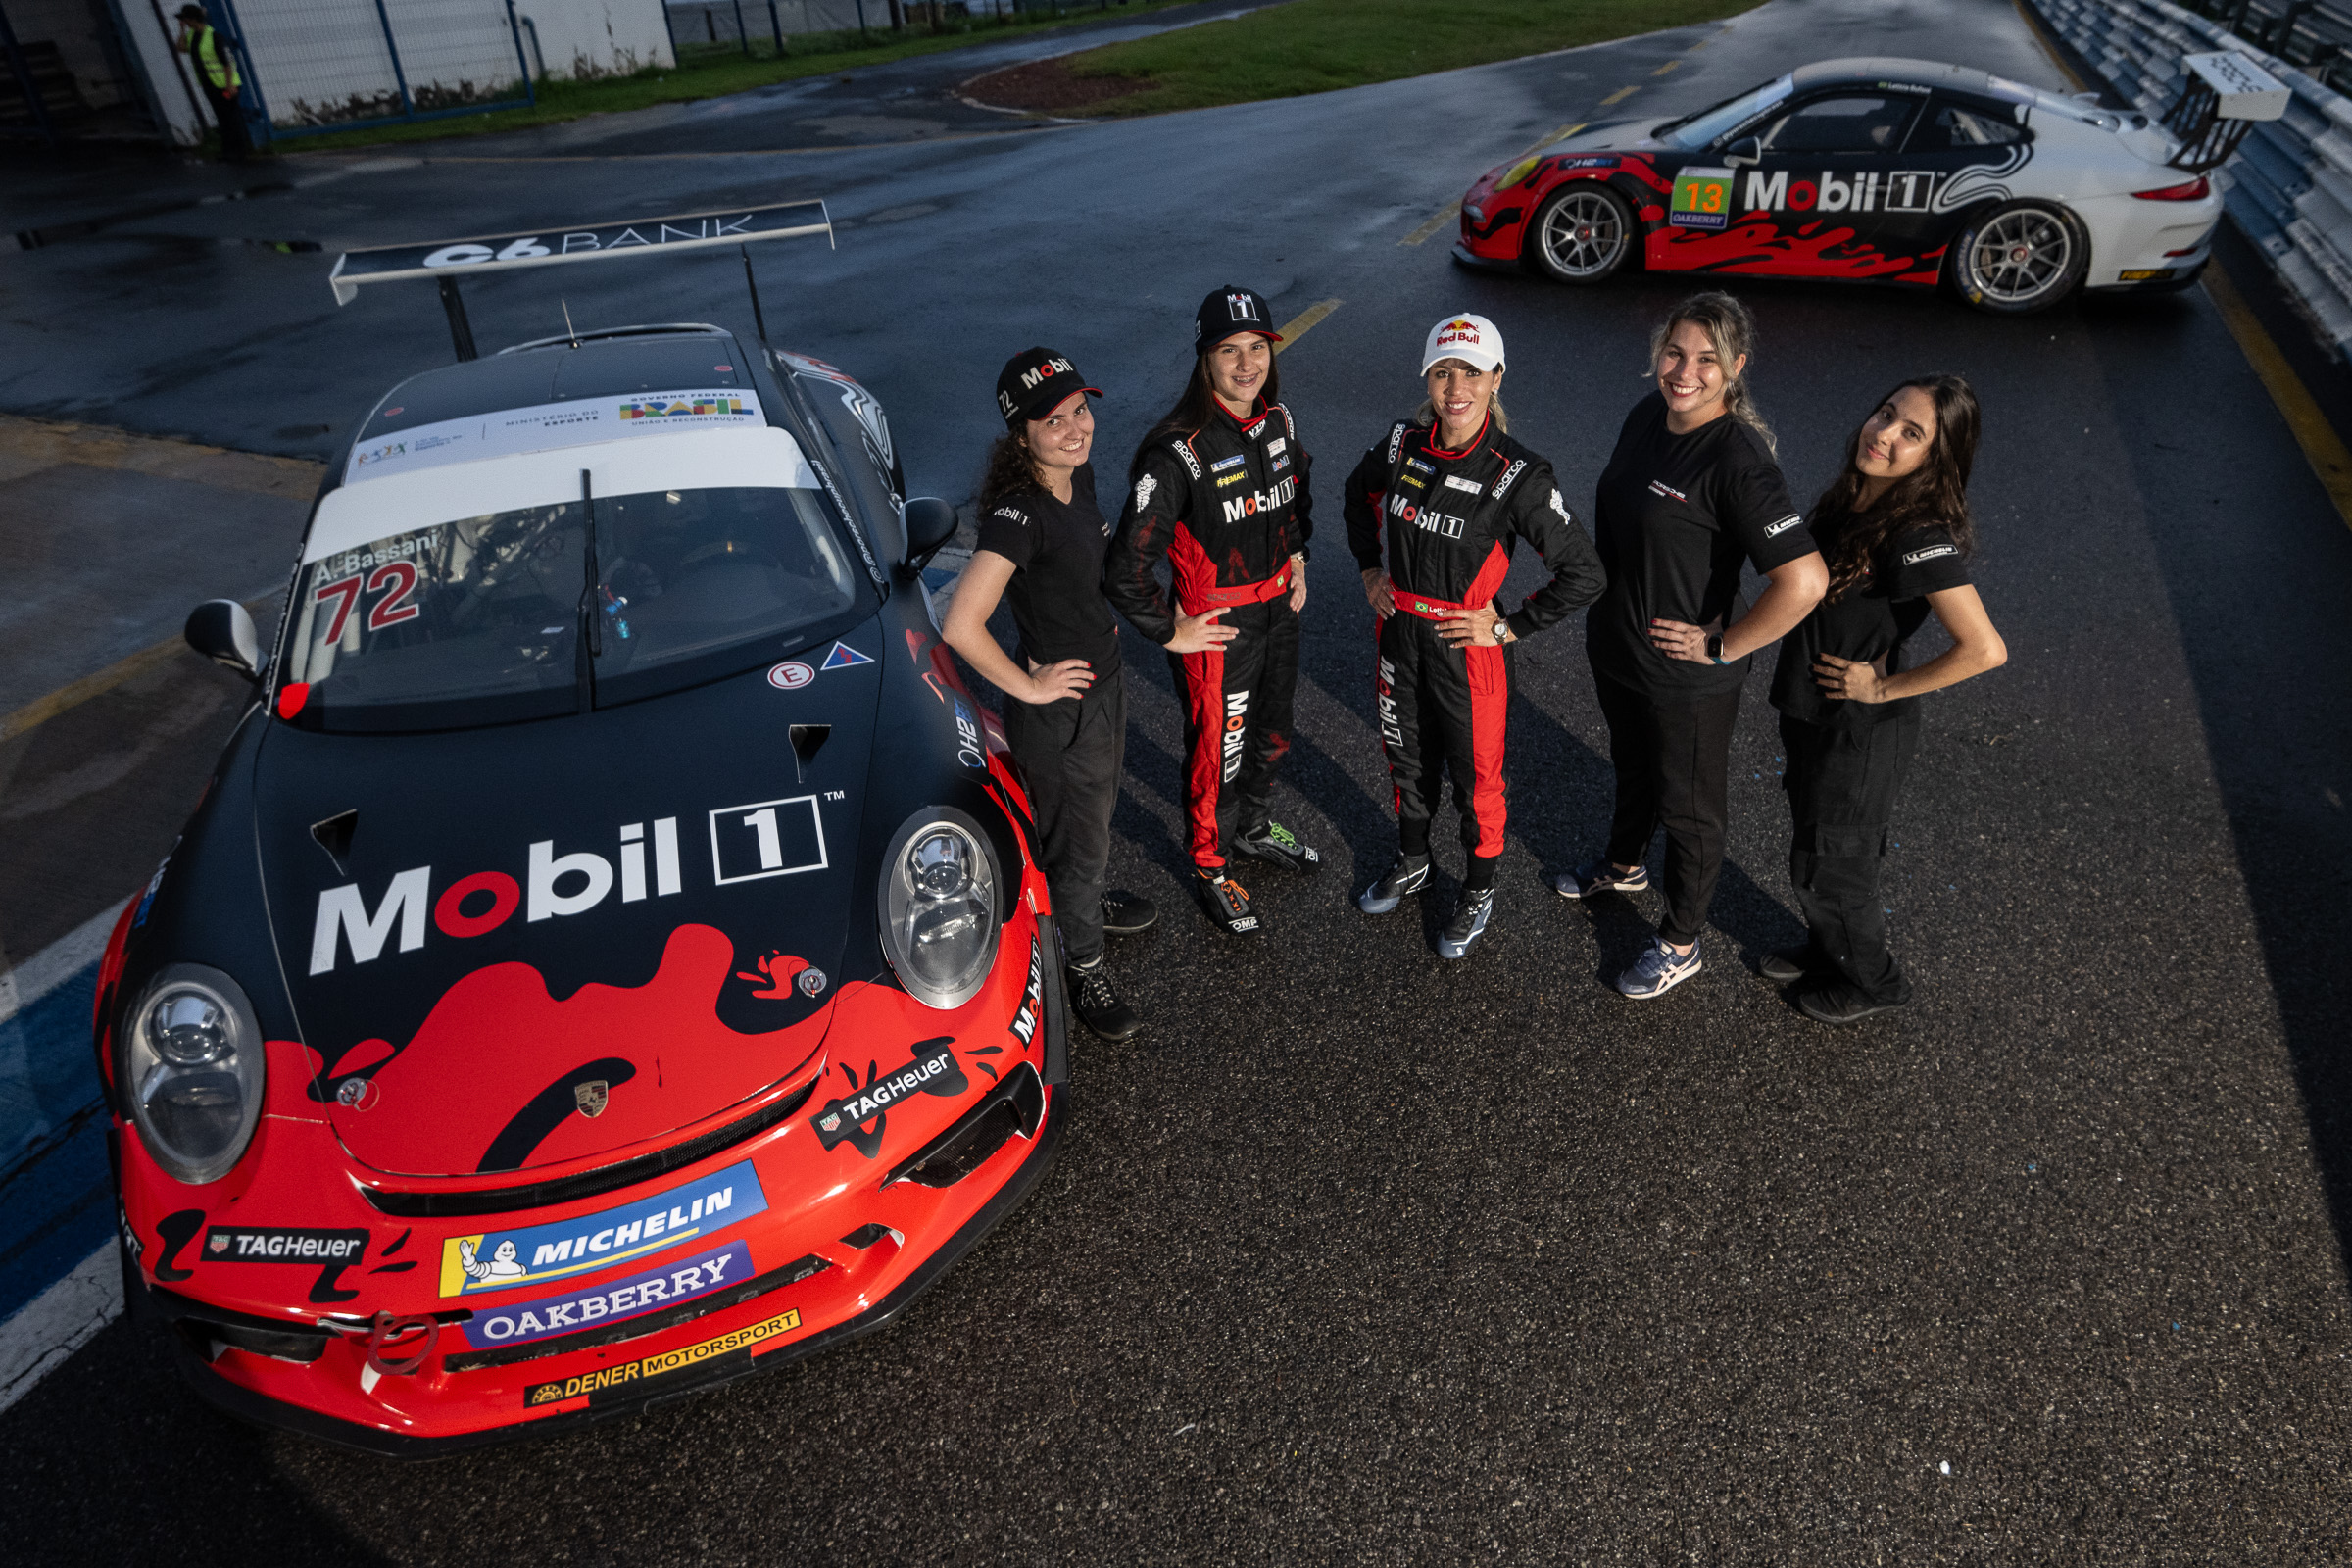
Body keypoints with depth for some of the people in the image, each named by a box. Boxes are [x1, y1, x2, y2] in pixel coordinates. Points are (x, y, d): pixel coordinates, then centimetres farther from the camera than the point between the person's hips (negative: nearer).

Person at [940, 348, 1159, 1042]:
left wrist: (1096, 616, 9)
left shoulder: (1080, 474, -4)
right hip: (1059, 712, -8)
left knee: (1096, 814, 30)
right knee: (1076, 841, 12)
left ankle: (1088, 901, 57)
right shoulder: (1019, 512, -31)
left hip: (1105, 682, 8)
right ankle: (1085, 967, 35)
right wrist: (1027, 685, -25)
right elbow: (961, 627, -38)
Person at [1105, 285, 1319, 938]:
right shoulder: (1178, 450, -27)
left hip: (1279, 606, 7)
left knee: (1271, 736, 25)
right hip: (1218, 625, -7)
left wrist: (1296, 555, 12)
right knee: (1217, 751, 11)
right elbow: (1127, 569, -28)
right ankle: (1211, 868, 34)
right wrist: (1170, 633, -18)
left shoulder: (1278, 419, -3)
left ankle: (1254, 828, 52)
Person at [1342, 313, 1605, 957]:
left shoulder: (1519, 475, -20)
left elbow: (1584, 573, -17)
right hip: (1399, 633, 5)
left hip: (1468, 646, -5)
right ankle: (1412, 863, 48)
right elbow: (1359, 494, 18)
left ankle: (1480, 891, 36)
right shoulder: (1402, 444, -6)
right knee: (1408, 758, 23)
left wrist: (1511, 627, -15)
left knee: (1476, 775, 12)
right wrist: (1369, 570, 11)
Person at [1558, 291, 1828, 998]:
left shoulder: (1737, 460, -28)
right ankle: (1623, 866, 58)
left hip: (1686, 677, -7)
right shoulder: (1648, 416, -4)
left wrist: (1724, 646, -23)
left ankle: (1680, 945, 34)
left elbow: (1804, 580, -35)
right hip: (1613, 648, 7)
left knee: (1688, 806, 14)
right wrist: (1605, 602, 11)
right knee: (1633, 768, 31)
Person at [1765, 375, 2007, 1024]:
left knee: (1827, 866, 12)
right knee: (1813, 845, 26)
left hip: (1862, 731, -8)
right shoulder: (1849, 500, -4)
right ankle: (1826, 952, 51)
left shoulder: (1920, 538, -28)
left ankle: (1872, 981, 38)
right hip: (1813, 712, 8)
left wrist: (1885, 688, -20)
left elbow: (1984, 650, -32)